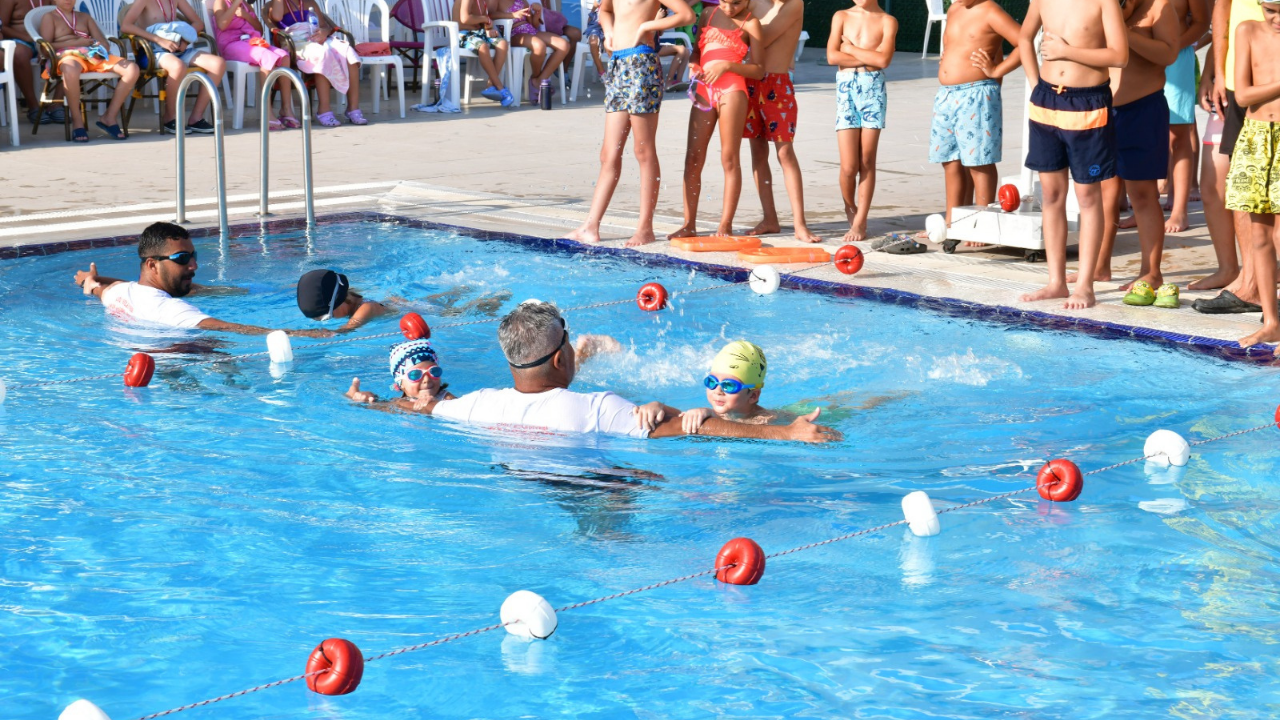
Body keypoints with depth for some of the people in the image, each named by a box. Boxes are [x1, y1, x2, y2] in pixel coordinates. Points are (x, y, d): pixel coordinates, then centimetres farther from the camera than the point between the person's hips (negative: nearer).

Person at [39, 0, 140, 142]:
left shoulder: (84, 17, 29)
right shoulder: (50, 18, 16)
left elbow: (103, 41, 21)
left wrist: (101, 49, -5)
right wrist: (76, 42, -3)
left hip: (94, 55, 5)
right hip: (69, 55, -5)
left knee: (132, 70, -20)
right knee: (70, 70, -46)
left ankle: (110, 117, -15)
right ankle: (77, 122, -28)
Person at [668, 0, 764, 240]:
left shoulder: (750, 23, 2)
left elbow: (759, 70, -2)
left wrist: (727, 65, -15)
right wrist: (693, 65, 4)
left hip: (731, 88, -5)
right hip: (704, 90, 5)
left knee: (729, 159, -3)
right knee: (693, 159, 2)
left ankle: (726, 225, 0)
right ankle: (689, 224, 6)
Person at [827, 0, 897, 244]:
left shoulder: (887, 21, 3)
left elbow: (883, 59, -10)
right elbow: (832, 56, -3)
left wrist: (850, 48, -4)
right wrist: (869, 57, -7)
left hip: (873, 88, -1)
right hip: (846, 87, 1)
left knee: (866, 162, 0)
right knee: (849, 166, -4)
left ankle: (860, 221, 7)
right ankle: (850, 208, 22)